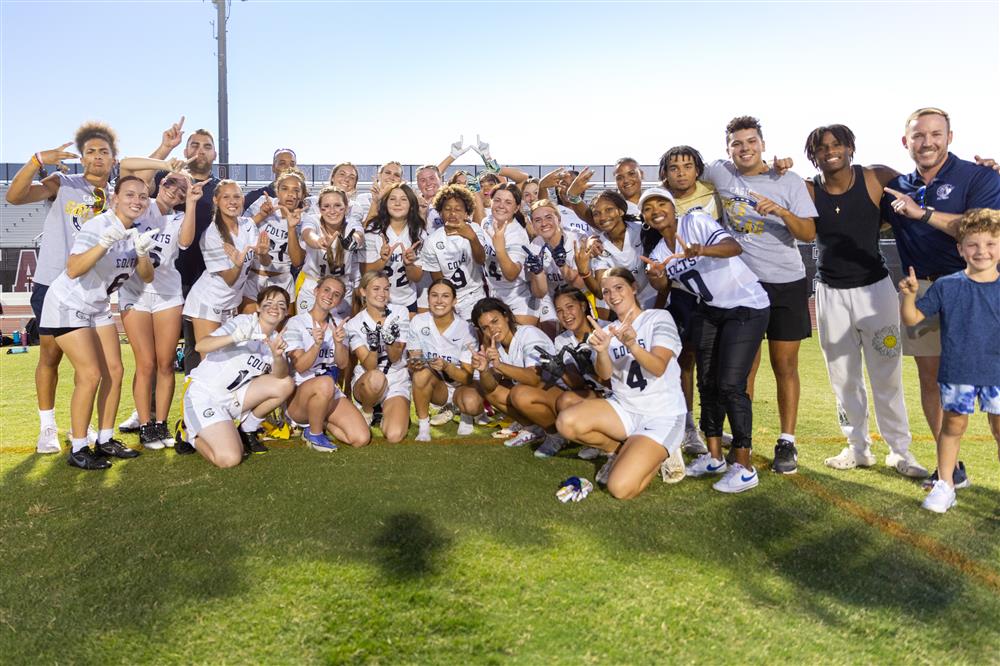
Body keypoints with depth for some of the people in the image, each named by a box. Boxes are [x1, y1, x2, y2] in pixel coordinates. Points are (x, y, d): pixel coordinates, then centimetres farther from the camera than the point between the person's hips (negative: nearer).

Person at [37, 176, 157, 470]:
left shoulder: (136, 231, -2)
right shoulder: (97, 226, -24)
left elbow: (147, 277, -6)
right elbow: (73, 270, -38)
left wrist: (142, 253, -24)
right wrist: (104, 244, -49)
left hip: (99, 308, 8)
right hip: (68, 306, -8)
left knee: (114, 371, 3)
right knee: (90, 375, -13)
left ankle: (105, 441, 14)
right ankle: (77, 449, -2)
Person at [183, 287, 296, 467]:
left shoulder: (276, 339, 6)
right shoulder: (244, 322, -12)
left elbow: (280, 376, -12)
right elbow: (200, 346, -25)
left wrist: (278, 356, -33)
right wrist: (234, 337, -41)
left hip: (232, 397, 6)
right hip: (203, 394, -6)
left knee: (286, 385, -14)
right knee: (229, 459, -23)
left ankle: (246, 431, 5)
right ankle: (192, 434, 8)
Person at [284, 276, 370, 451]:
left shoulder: (338, 324, 9)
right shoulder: (296, 323, -7)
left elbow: (343, 364, -1)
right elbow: (300, 367, -16)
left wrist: (338, 342, -21)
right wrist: (317, 344, -33)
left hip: (330, 393, 5)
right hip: (298, 394, -5)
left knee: (362, 438, -15)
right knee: (325, 383, -40)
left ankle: (318, 422, 12)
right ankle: (314, 434, -13)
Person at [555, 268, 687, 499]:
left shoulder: (659, 317, -5)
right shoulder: (609, 331, 10)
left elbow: (659, 368, -20)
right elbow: (604, 375, -7)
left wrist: (632, 345, -39)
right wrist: (601, 351, -30)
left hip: (662, 415, -5)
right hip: (624, 408, 5)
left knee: (620, 488, -23)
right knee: (566, 423, -24)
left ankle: (660, 455, 9)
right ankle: (623, 450, 3)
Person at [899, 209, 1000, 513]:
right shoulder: (946, 286, -4)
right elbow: (912, 318, -4)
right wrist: (909, 295, -20)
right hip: (956, 371, -1)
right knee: (953, 426, 10)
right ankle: (945, 484, 22)